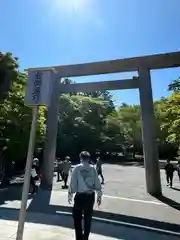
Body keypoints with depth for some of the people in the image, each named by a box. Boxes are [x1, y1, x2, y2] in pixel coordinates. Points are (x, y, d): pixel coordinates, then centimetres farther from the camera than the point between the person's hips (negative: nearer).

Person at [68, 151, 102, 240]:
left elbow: (72, 183, -9)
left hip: (80, 196, -2)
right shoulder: (92, 169, -4)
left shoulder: (77, 168, -10)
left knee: (77, 218, 18)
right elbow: (97, 183, -1)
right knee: (88, 218, 20)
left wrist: (70, 194, 4)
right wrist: (99, 195, 11)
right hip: (90, 196, 3)